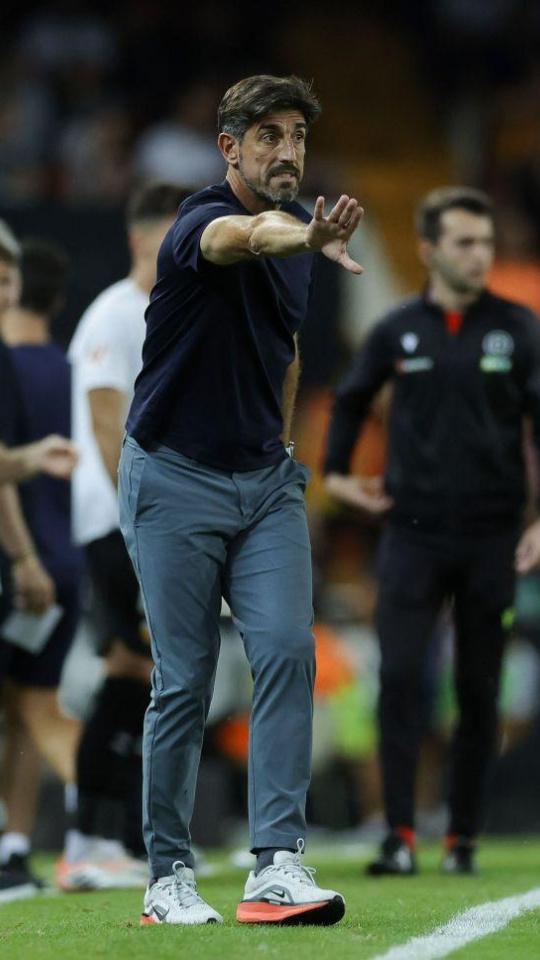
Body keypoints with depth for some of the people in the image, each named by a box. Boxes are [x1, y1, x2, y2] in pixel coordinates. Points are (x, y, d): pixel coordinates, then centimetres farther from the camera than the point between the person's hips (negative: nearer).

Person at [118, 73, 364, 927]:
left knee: (287, 650, -13)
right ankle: (169, 878, 10)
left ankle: (277, 865, -17)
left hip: (265, 481, 5)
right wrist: (306, 238, -65)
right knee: (185, 682, -2)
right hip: (174, 480, -5)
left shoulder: (296, 229, 7)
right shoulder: (203, 223, -16)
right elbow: (242, 238, -43)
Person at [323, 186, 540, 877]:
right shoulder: (397, 331, 4)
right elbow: (351, 400, 22)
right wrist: (336, 472, 13)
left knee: (479, 692, 5)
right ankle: (400, 836, -9)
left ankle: (463, 837, 14)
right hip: (413, 534, 0)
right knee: (399, 677, -11)